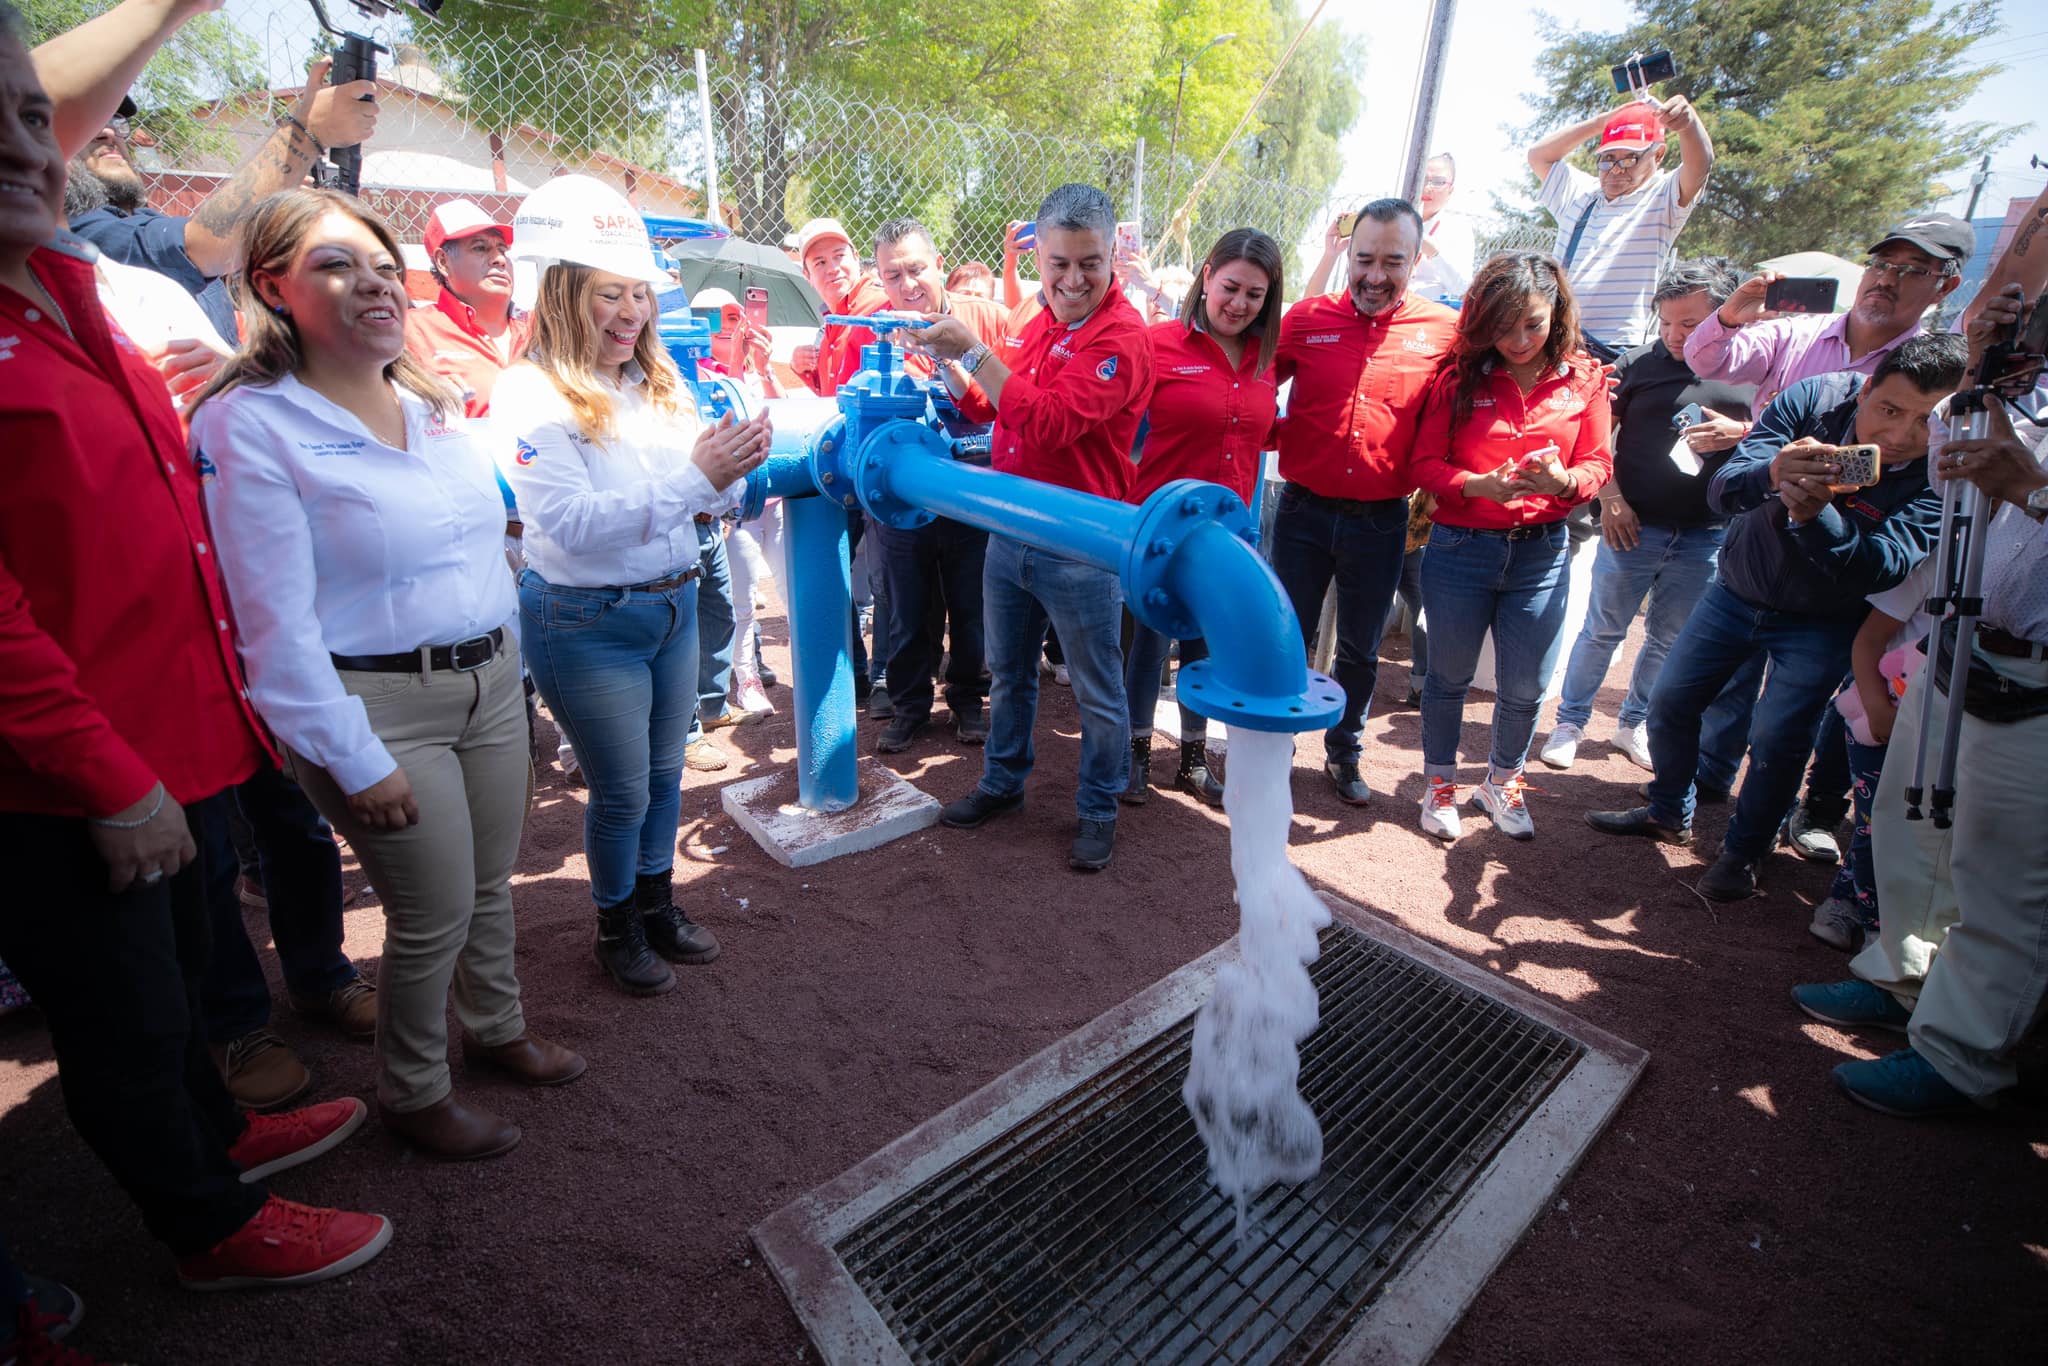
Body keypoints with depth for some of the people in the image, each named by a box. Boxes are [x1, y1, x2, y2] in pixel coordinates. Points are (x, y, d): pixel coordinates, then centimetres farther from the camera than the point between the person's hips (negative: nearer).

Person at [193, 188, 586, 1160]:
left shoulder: (435, 404, 8)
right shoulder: (250, 424, -12)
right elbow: (276, 624, -14)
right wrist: (356, 760, -14)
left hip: (490, 679, 6)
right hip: (378, 703, -6)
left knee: (492, 885, 18)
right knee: (436, 915, 4)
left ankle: (495, 1026, 43)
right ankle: (411, 1094, 30)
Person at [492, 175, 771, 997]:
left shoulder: (658, 382, 6)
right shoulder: (530, 395, -13)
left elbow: (702, 501, 6)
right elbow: (574, 522, -24)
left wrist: (734, 471, -17)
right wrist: (693, 475, -29)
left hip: (673, 605, 6)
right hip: (587, 624, -6)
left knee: (664, 772, 18)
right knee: (622, 790, 7)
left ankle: (657, 905, 39)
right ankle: (617, 927, 33)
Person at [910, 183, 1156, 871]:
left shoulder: (1120, 337, -15)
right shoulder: (1041, 322, 10)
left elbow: (1048, 422, -27)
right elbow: (991, 407, 17)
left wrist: (972, 351, -24)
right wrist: (945, 363, 2)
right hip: (1010, 530, 7)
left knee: (1097, 690, 8)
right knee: (1008, 671, 20)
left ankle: (1099, 810, 27)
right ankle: (1003, 781, 40)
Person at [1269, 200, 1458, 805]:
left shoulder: (1444, 331, -2)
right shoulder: (1307, 318, -2)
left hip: (1382, 521, 0)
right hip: (1304, 511, 0)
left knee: (1361, 650, 15)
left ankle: (1344, 752, 35)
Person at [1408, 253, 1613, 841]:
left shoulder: (1584, 379, 2)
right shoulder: (1458, 376, -5)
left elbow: (1598, 463, 2)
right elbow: (1424, 464, -7)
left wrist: (1564, 480, -20)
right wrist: (1481, 485, -25)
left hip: (1541, 552, 2)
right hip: (1460, 549, -2)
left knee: (1526, 687, 10)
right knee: (1449, 676, 12)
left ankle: (1502, 781, 36)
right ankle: (1440, 781, 33)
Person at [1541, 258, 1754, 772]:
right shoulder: (1638, 363, -1)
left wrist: (1741, 432, -12)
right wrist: (1611, 497, -10)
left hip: (1707, 536, 3)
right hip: (1633, 526, -2)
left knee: (1670, 640, 14)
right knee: (1603, 630, 5)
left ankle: (1634, 723, 31)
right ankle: (1570, 721, 19)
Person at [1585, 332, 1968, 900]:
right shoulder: (1815, 399, -18)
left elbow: (1880, 568, -34)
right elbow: (1721, 490, -27)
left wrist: (1814, 512, -51)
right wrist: (1773, 473, -49)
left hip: (1821, 622, -2)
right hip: (1738, 590, 3)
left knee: (1776, 738, -9)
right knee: (1669, 701, 7)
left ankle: (1744, 851, 15)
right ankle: (1669, 815, 29)